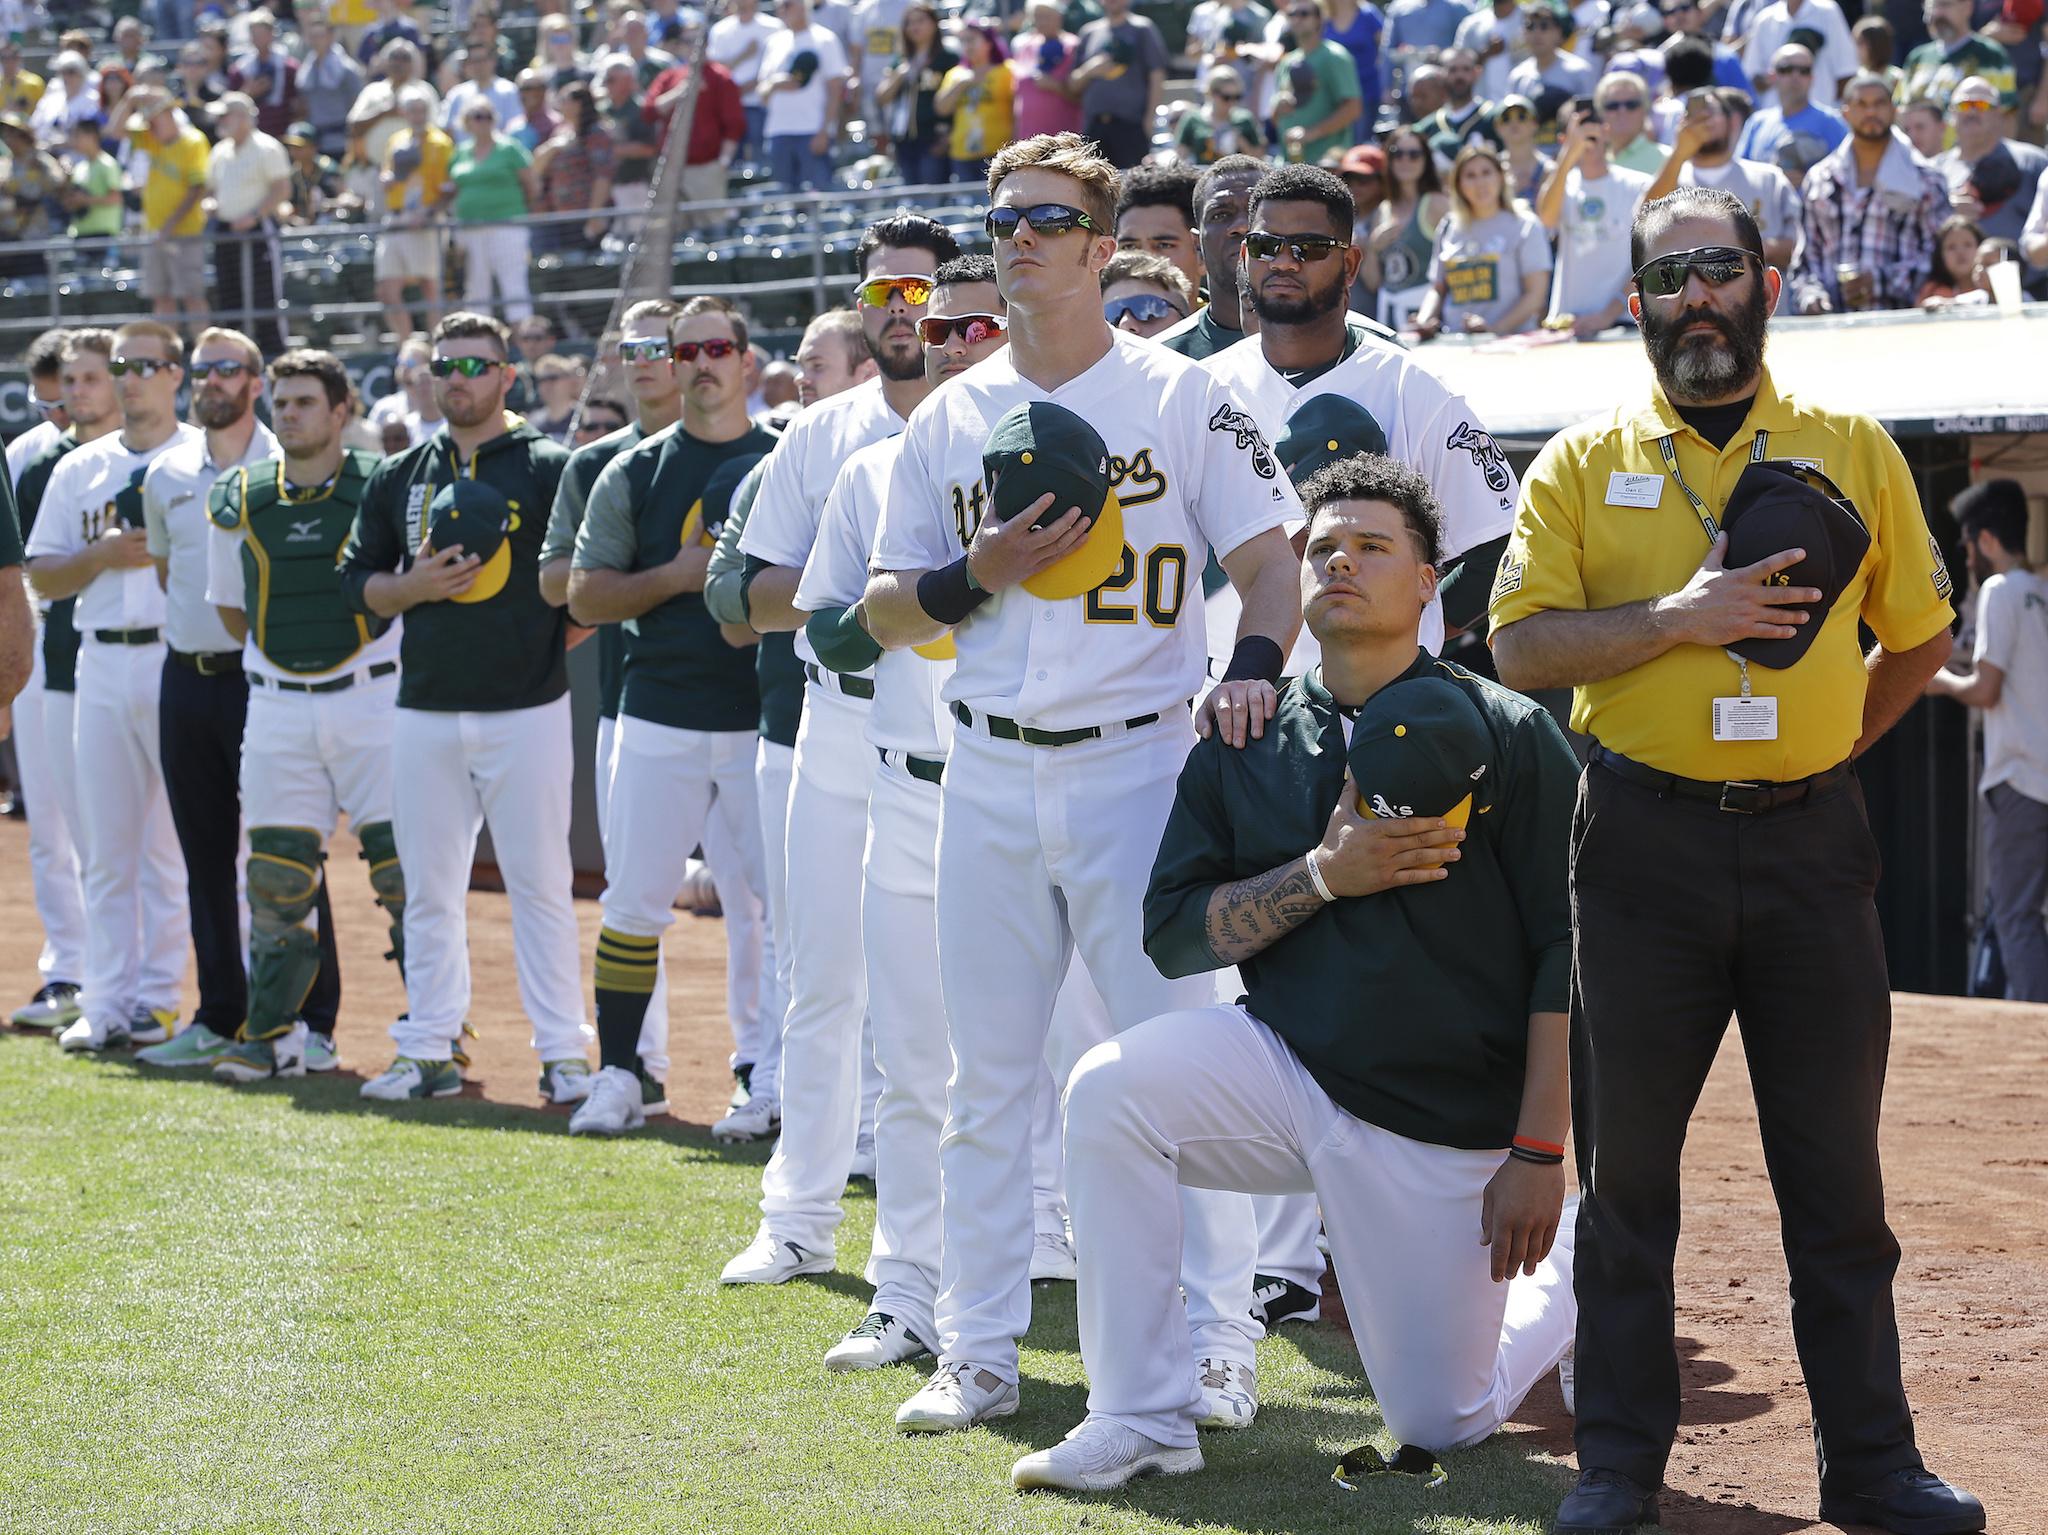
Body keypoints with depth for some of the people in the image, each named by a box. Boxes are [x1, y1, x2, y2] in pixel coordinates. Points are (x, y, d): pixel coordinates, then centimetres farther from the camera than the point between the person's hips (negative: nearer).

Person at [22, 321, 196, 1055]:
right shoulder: (79, 469, 14)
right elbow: (41, 577, 12)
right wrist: (104, 555, -5)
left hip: (182, 660, -4)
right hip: (102, 665, 4)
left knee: (170, 843, -2)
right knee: (105, 848, 6)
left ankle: (159, 998, 4)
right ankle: (106, 1003, 10)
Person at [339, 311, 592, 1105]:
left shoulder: (548, 469, 0)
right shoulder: (400, 476, 12)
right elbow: (357, 580, 12)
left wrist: (556, 639, -10)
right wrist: (414, 586, -6)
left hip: (526, 709, -4)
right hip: (425, 709, 4)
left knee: (540, 884, -2)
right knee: (428, 889, 7)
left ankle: (563, 1053, 3)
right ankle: (428, 1049, 14)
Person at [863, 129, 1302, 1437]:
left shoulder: (1182, 398, 0)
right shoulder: (950, 421, 11)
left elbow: (1271, 558, -3)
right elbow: (885, 609, 13)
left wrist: (1254, 667, -23)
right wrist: (980, 573, -7)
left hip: (1139, 764, -4)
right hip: (990, 775, 4)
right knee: (986, 1076, 7)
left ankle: (1216, 1346, 2)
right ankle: (978, 1352, 14)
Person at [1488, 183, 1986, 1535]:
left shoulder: (1854, 452, 8)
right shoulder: (1584, 464, 5)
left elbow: (1918, 637, 15)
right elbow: (1524, 645, -4)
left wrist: (1829, 746, 7)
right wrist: (1676, 620, -15)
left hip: (1810, 839, 1)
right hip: (1644, 849, 0)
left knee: (1836, 1172, 3)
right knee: (1627, 1169, 4)